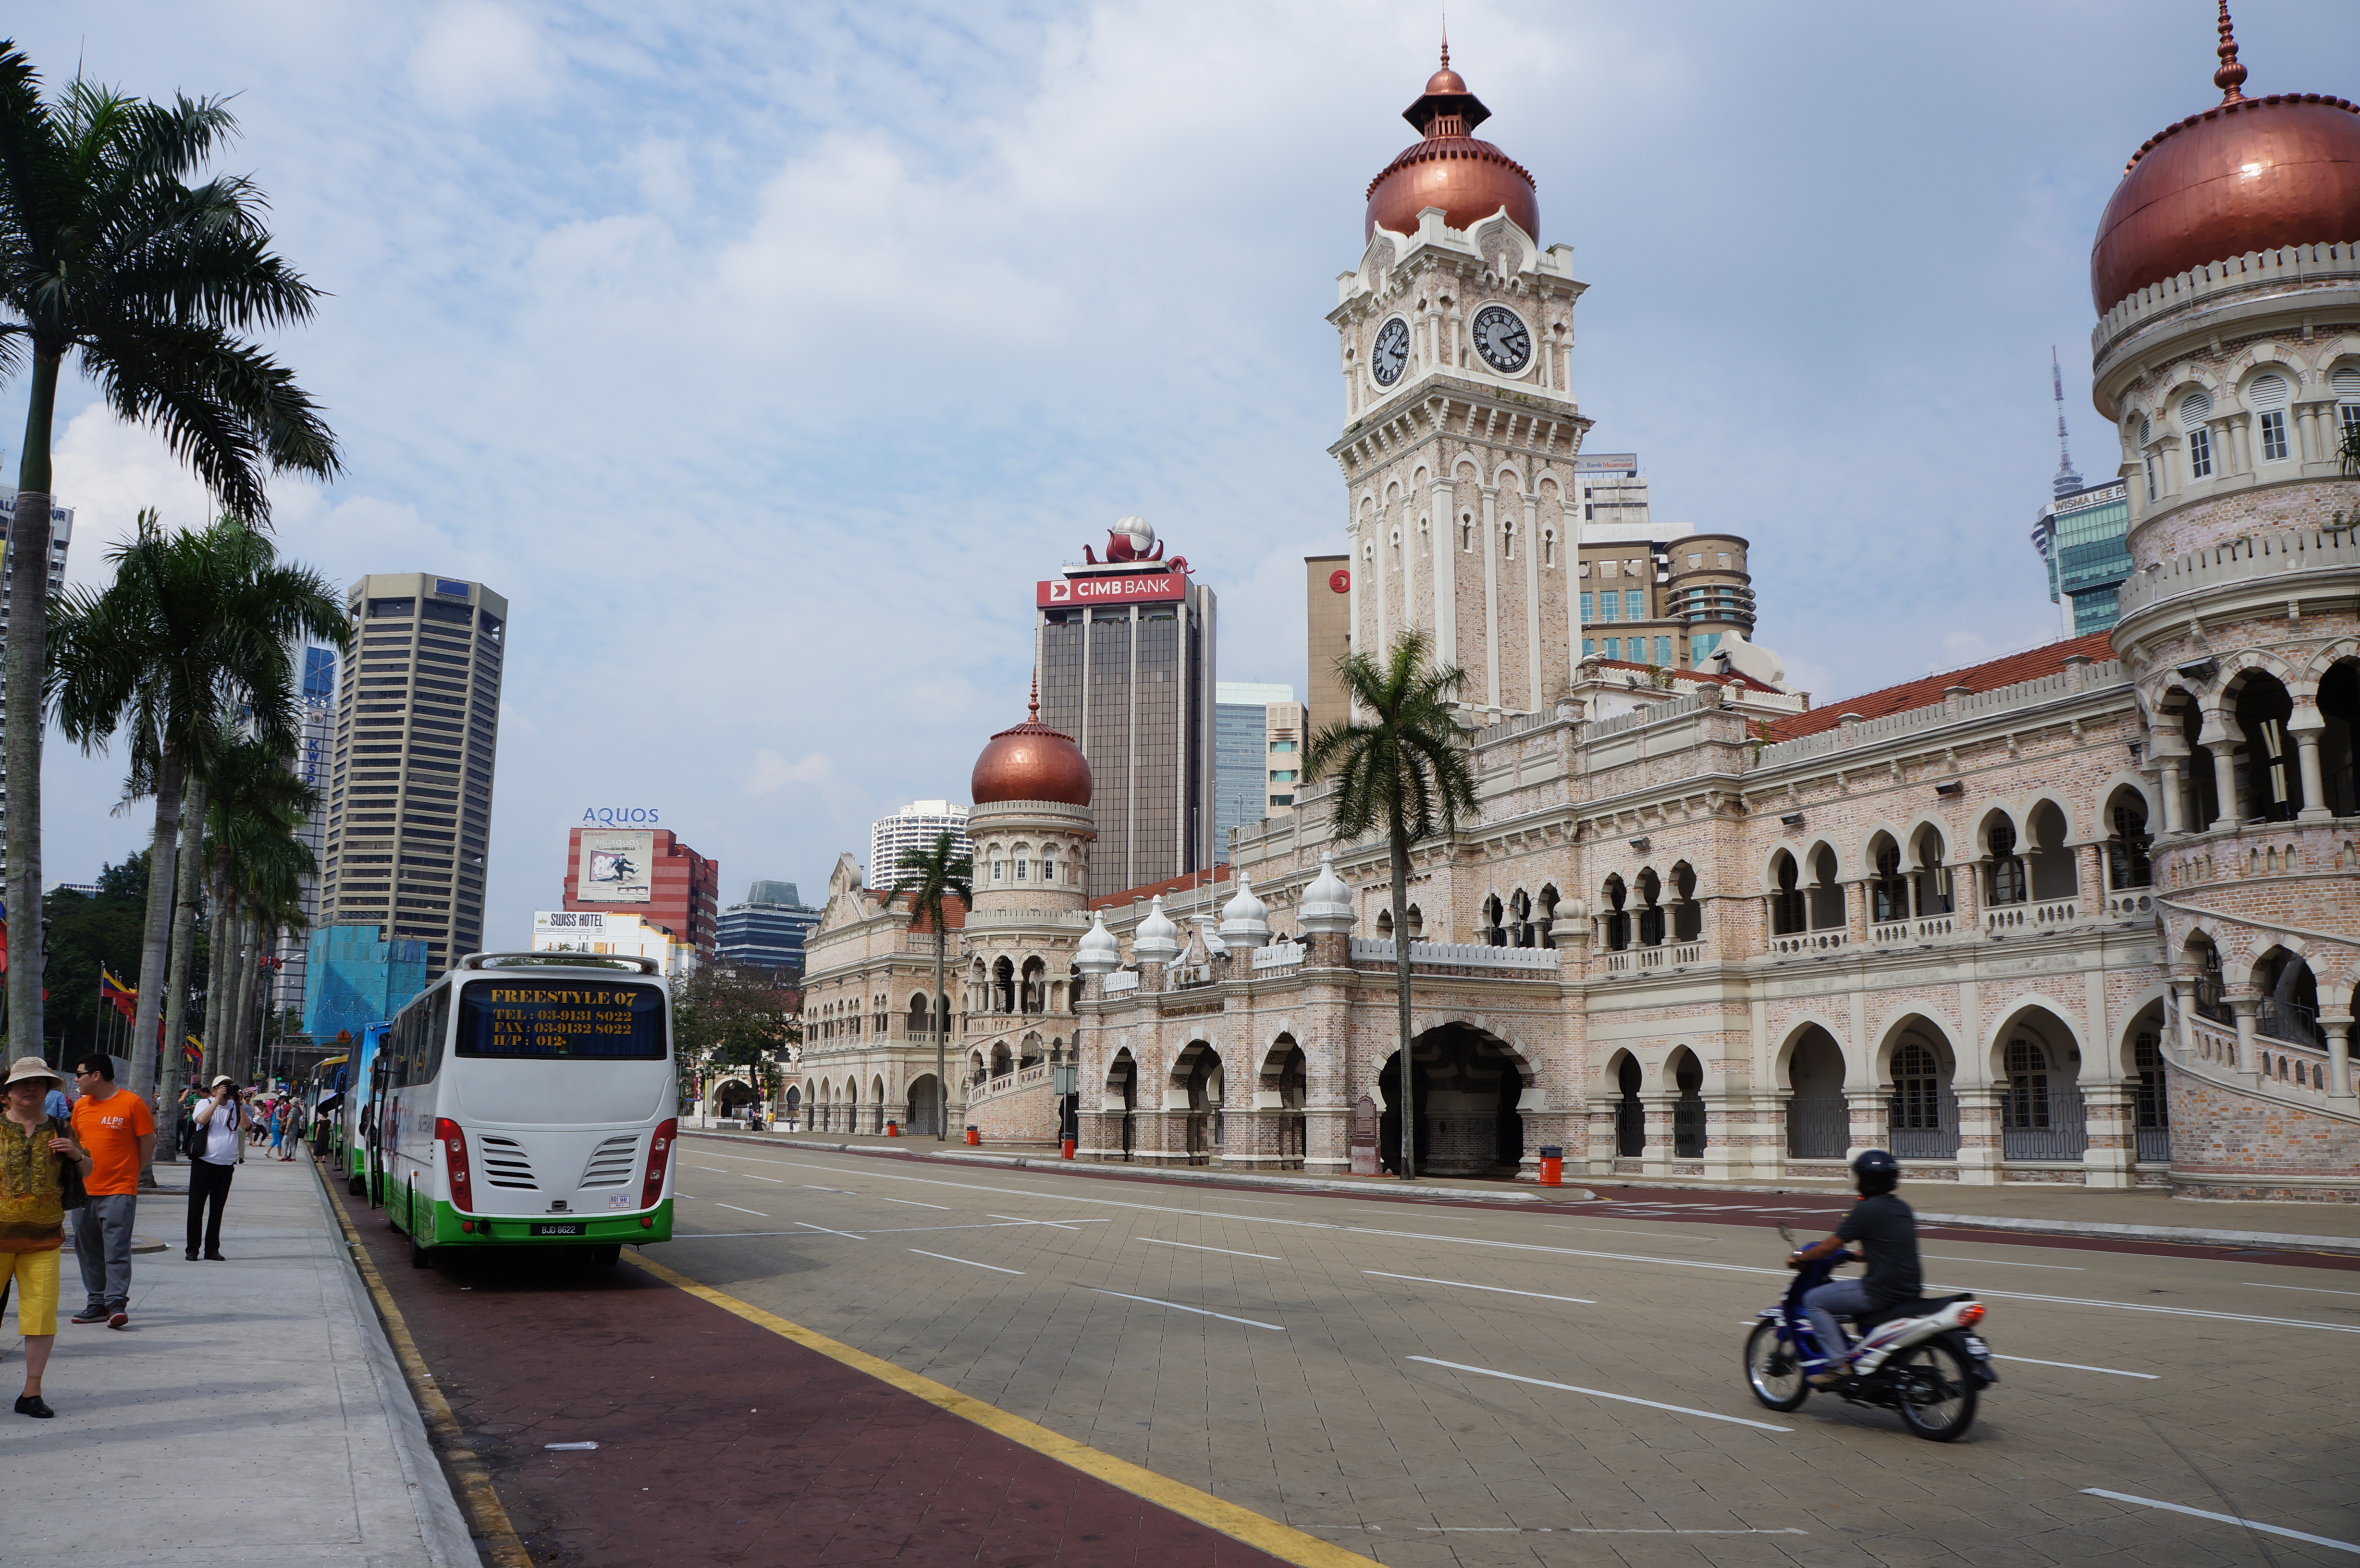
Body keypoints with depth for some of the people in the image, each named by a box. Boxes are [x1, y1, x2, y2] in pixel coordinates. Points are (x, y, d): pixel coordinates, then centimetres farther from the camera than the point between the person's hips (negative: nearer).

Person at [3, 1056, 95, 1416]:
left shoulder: (58, 1130, 9)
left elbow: (87, 1172, 18)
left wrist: (77, 1154, -2)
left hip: (44, 1238, 2)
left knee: (43, 1314, -1)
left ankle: (32, 1392, 8)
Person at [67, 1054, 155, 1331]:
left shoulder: (132, 1103, -7)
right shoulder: (81, 1106, 11)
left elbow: (148, 1142, -2)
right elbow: (75, 1141, 23)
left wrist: (130, 1173, 2)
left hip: (119, 1191, -6)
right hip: (85, 1191, 7)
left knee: (117, 1250, -10)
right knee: (88, 1250, 10)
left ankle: (117, 1303, -9)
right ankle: (97, 1303, 18)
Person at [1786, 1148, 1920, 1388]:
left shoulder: (1867, 1209, -13)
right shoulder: (1901, 1207, 12)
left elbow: (1831, 1246, -9)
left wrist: (1800, 1258, 6)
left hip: (1882, 1291, -9)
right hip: (1911, 1289, 9)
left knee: (1814, 1301, 0)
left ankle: (1837, 1365, -8)